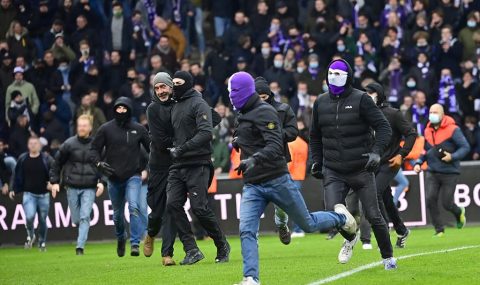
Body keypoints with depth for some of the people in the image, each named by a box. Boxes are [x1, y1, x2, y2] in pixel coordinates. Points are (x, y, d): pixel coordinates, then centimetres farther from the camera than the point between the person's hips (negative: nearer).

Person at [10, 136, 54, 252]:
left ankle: (42, 242, 25)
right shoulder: (23, 159, 3)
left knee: (42, 220, 7)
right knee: (29, 216, -19)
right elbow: (17, 176, 12)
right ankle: (30, 236, 9)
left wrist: (52, 183, -17)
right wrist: (14, 190, 8)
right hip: (29, 194, 0)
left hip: (43, 194, 0)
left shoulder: (46, 159, -2)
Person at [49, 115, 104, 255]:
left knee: (85, 217, -11)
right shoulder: (69, 144, -1)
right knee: (76, 219, 7)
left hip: (89, 187, -1)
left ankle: (80, 246, -10)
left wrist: (101, 182, -7)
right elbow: (57, 163, 7)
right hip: (72, 187, 1)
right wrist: (54, 181, 2)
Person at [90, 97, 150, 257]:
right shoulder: (106, 129, 0)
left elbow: (150, 148, 9)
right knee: (118, 214, 13)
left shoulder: (138, 129, 1)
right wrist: (99, 163, -15)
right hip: (114, 178, 1)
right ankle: (120, 238, 41)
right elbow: (94, 150, 4)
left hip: (133, 176, -1)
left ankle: (135, 243, -20)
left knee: (134, 207, -21)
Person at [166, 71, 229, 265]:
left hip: (197, 164, -7)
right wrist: (173, 150, 10)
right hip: (178, 165, 7)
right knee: (173, 204, -8)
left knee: (199, 207, -10)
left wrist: (182, 149, -21)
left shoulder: (199, 105, -5)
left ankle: (222, 246, 9)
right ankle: (192, 250, -6)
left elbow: (206, 133, -18)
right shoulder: (175, 107, 20)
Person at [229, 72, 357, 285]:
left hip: (277, 180, -7)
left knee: (308, 224, 9)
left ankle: (340, 217, 38)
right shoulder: (243, 117, 14)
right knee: (246, 231, -14)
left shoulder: (264, 112, -13)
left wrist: (253, 160, -39)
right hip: (252, 186, 7)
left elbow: (275, 146, -25)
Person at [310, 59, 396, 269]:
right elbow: (315, 135, 22)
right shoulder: (321, 102, 7)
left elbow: (384, 128, -8)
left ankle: (388, 257, 19)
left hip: (361, 170, -3)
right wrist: (317, 161, 16)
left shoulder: (360, 99, -6)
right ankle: (350, 239, 19)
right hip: (333, 172, 3)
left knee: (373, 216, 0)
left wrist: (376, 152, -22)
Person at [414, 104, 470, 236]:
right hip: (432, 172, 5)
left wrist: (452, 157, -24)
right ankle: (439, 229, 1)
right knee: (430, 199, -12)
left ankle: (459, 212, 33)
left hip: (450, 173, -4)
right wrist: (418, 163, 6)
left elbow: (465, 147, -10)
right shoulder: (428, 131, 8)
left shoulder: (453, 130, -10)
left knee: (447, 203, -3)